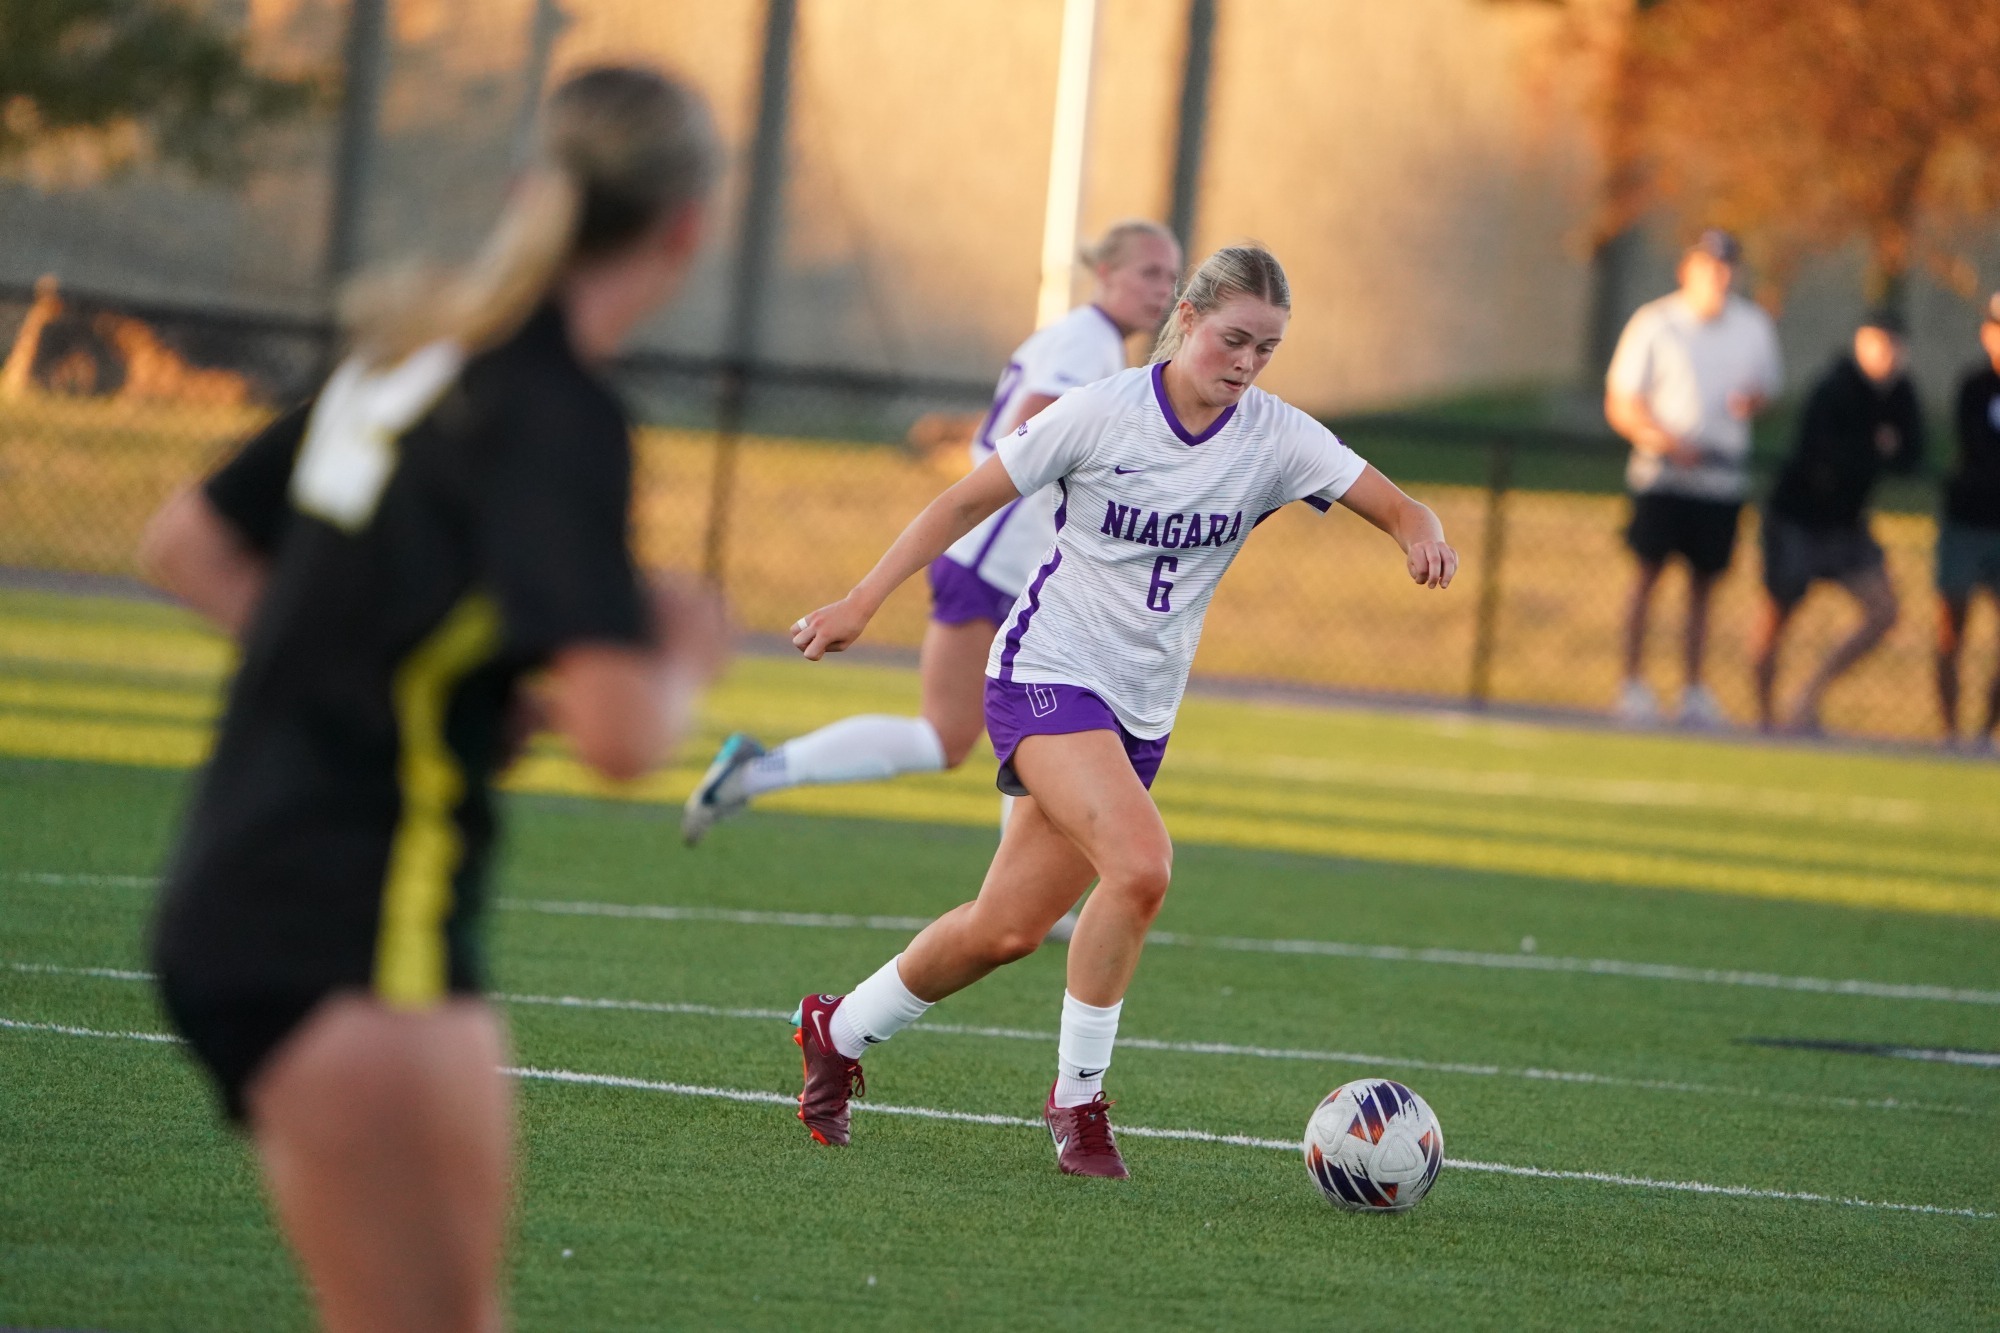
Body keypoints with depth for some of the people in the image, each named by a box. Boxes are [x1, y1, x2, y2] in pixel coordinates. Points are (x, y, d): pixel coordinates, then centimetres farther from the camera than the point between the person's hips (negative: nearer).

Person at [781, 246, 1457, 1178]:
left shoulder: (1274, 438, -3)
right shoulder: (1104, 413, -12)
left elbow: (1398, 509, -4)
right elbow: (968, 502, -3)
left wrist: (1423, 537, -29)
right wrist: (862, 603, -3)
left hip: (1142, 709, 5)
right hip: (1047, 672, -5)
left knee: (1009, 928, 4)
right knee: (1140, 864, -26)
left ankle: (838, 1031, 27)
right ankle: (1077, 1094, -9)